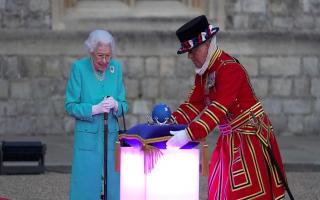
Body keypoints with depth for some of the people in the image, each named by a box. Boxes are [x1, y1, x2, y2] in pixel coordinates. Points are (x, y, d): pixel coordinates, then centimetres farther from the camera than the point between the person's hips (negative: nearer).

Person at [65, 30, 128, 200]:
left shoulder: (116, 67, 5)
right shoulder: (79, 67, -6)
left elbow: (123, 104, 8)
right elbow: (70, 106, -5)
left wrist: (115, 105, -14)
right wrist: (95, 109, -19)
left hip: (111, 136, 3)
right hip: (87, 138, -3)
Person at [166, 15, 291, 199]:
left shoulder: (229, 69, -23)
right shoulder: (203, 73, 7)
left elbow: (218, 109, -32)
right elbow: (194, 105, 8)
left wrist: (189, 135, -38)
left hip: (250, 136, -10)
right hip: (230, 138, 10)